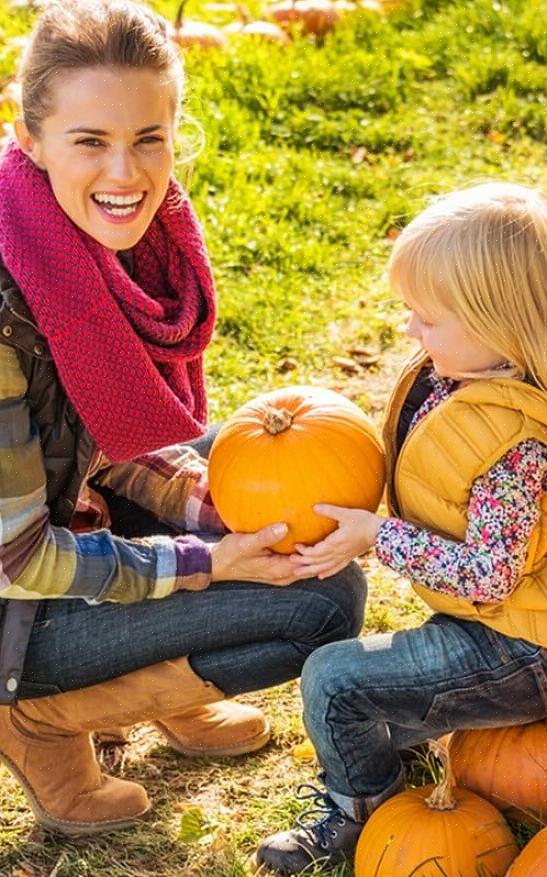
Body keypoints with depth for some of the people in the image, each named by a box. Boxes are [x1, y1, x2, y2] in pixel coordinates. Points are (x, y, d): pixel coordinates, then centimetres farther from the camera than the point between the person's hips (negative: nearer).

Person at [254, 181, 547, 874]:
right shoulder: (453, 375, -3)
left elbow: (488, 576, -28)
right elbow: (420, 472, 13)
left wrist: (377, 537, -24)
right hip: (487, 625, 10)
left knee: (335, 679, -9)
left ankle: (359, 813, 17)